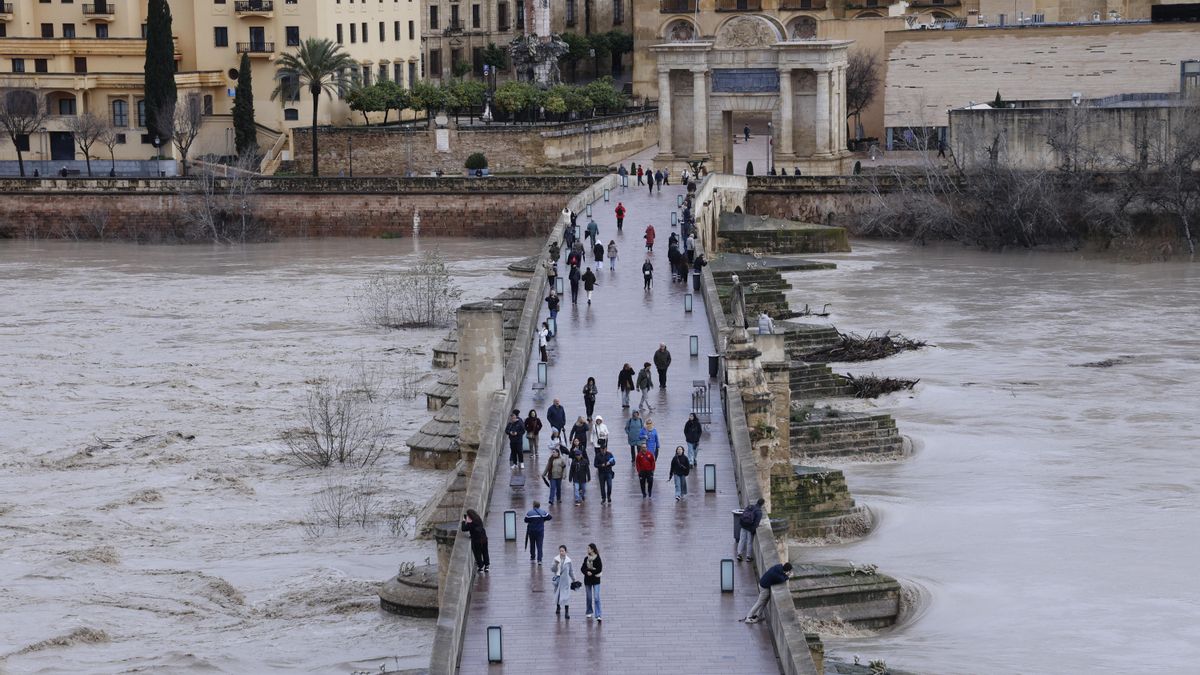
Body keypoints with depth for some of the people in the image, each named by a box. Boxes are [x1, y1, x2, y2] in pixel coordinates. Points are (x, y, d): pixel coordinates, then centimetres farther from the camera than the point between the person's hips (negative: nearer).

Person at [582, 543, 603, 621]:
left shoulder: (597, 558, -10)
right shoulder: (586, 558, 6)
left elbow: (599, 569, -15)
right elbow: (582, 568, 4)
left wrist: (591, 572, -14)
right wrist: (587, 572, -16)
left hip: (595, 580, -5)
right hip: (587, 580, 5)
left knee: (596, 598, -12)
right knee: (589, 597, 13)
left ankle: (598, 615, -15)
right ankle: (589, 612, 31)